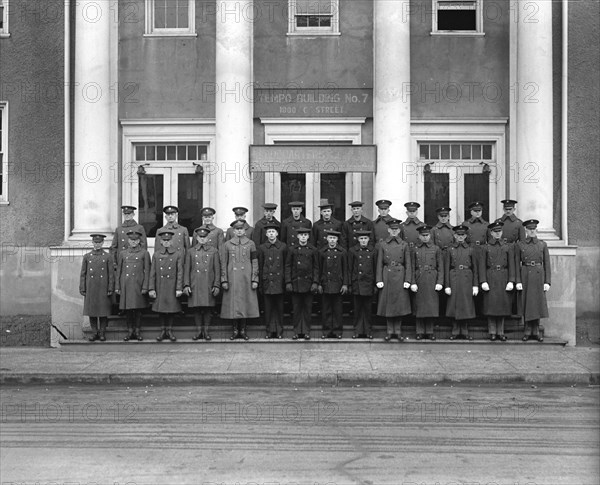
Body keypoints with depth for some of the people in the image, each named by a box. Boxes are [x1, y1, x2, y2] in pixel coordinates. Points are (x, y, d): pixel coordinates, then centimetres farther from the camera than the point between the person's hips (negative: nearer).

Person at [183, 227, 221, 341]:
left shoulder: (213, 251, 7)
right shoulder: (191, 252, 10)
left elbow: (217, 269, 4)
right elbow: (186, 269, 8)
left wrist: (217, 285, -3)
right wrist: (186, 285, -2)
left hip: (209, 286, -1)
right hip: (195, 286, 1)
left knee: (208, 309, 1)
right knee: (196, 308, 3)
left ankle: (206, 331, 10)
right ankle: (198, 331, 13)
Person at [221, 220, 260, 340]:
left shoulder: (250, 244, 5)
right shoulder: (227, 244, 5)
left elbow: (255, 263, 4)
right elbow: (223, 263, 4)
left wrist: (255, 279, -2)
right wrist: (224, 280, -2)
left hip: (246, 279, 0)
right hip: (232, 279, 0)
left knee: (246, 302, 2)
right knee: (233, 303, 1)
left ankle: (243, 329, 13)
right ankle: (235, 330, 11)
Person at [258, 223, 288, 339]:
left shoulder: (283, 247, 4)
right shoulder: (262, 248, 5)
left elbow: (286, 265, 6)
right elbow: (260, 267, 6)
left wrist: (286, 281, 1)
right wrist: (260, 284, 3)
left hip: (279, 282, 0)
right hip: (267, 281, 1)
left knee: (279, 307, 3)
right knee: (268, 308, 3)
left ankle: (279, 331, 11)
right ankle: (270, 331, 12)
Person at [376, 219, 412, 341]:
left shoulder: (404, 245, 4)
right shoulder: (383, 245, 5)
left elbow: (408, 264, 2)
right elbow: (379, 264, 3)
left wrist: (407, 280, -6)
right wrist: (379, 280, -4)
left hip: (400, 277, 0)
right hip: (387, 277, 0)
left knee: (400, 304, 2)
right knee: (387, 304, 3)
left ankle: (398, 331, 14)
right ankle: (390, 331, 14)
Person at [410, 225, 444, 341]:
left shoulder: (436, 249, 6)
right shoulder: (415, 249, 6)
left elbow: (440, 267, 4)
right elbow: (412, 267, 3)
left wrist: (440, 282, -5)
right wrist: (412, 282, -5)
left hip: (432, 280, 0)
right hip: (419, 280, 0)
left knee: (431, 306, 2)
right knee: (419, 306, 2)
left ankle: (430, 332, 11)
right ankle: (420, 332, 10)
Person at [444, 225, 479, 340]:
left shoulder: (470, 250, 7)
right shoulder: (450, 250, 4)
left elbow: (475, 268, 7)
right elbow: (446, 269, 2)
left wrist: (475, 285, 0)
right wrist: (447, 285, -4)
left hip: (467, 280, 1)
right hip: (454, 280, -1)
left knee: (466, 306, 3)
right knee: (454, 306, 2)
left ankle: (465, 332, 14)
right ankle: (455, 332, 11)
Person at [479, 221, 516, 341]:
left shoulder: (508, 247, 8)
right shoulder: (485, 247, 4)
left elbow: (511, 265, 4)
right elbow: (482, 265, 0)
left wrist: (511, 281, -5)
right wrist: (483, 281, -8)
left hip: (503, 278, 1)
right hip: (490, 279, -1)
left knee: (503, 304, 3)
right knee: (491, 305, -1)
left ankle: (501, 332, 11)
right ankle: (492, 332, 7)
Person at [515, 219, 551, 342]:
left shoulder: (543, 245, 6)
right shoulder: (519, 245, 4)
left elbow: (547, 264, 4)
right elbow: (517, 264, 1)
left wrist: (547, 281, -3)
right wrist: (518, 281, -7)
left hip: (539, 276, 1)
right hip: (525, 276, -1)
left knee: (538, 303, 3)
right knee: (526, 303, 3)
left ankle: (536, 331, 13)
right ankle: (528, 331, 12)